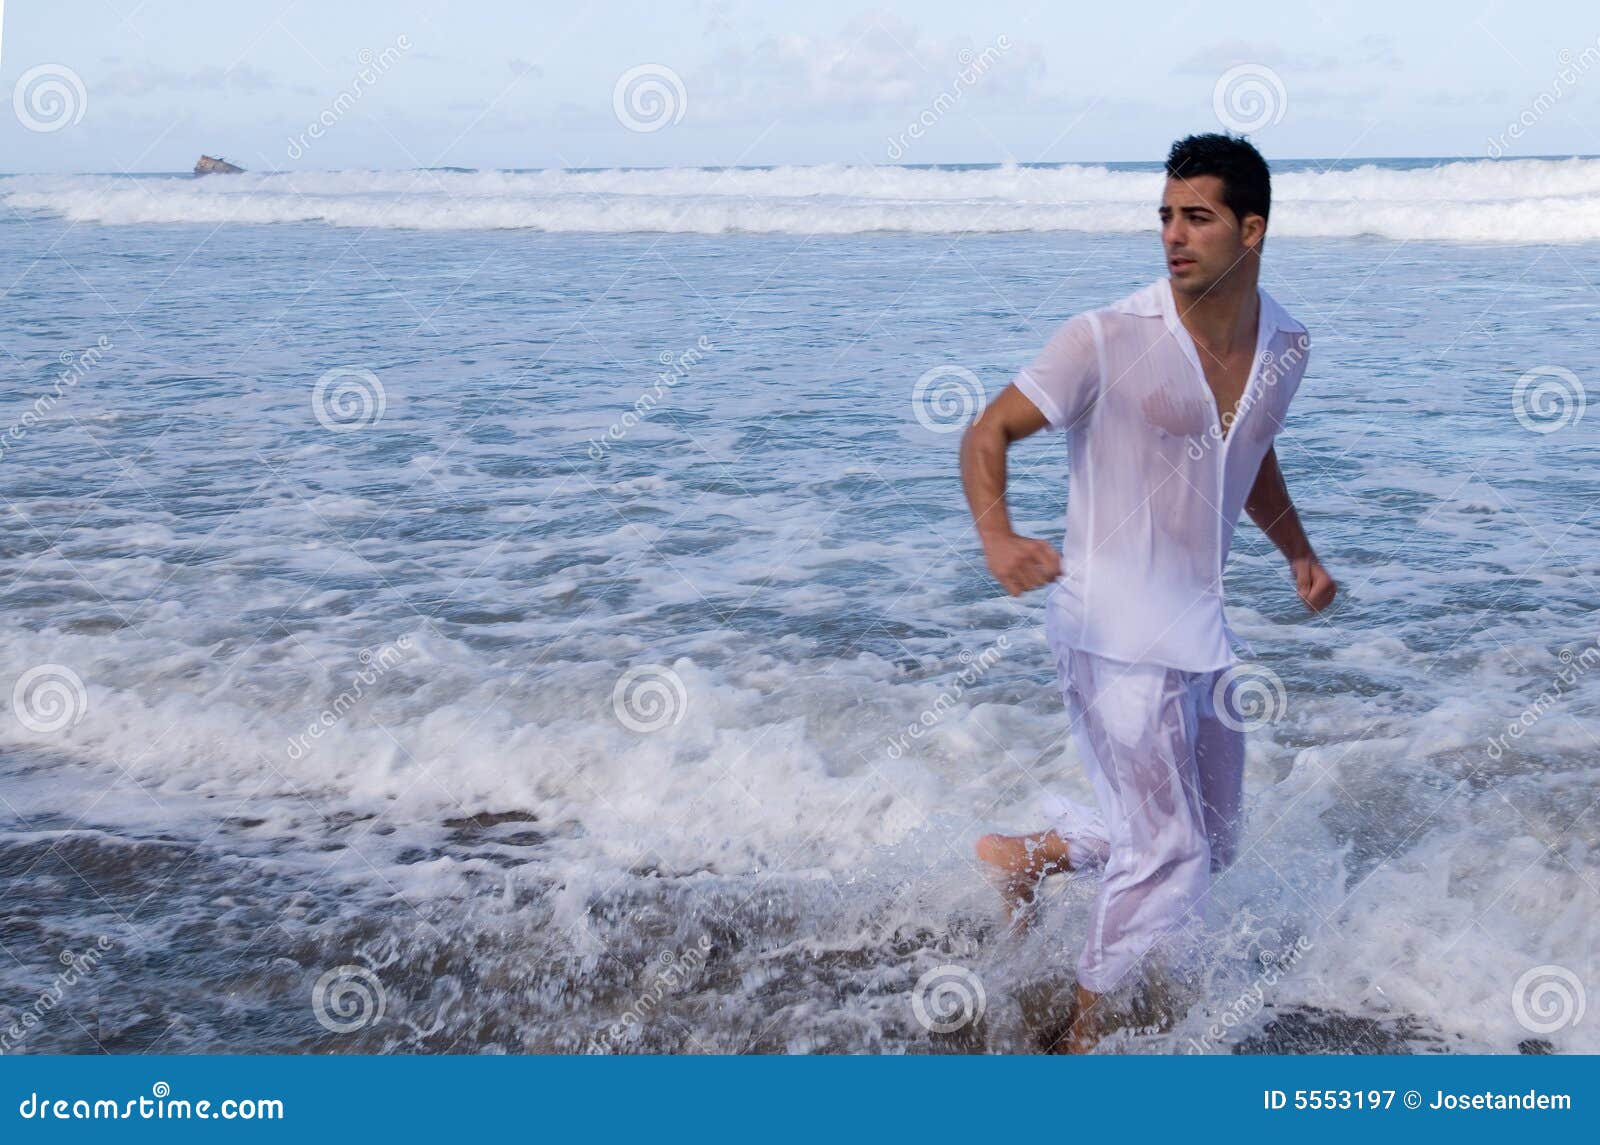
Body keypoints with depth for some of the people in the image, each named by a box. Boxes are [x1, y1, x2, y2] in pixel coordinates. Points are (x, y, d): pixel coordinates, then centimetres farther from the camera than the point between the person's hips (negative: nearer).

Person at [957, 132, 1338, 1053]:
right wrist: (997, 535, -30)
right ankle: (1087, 1034, 17)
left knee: (1212, 839, 18)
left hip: (1203, 631, 7)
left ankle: (1024, 856, 36)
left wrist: (1298, 552, 10)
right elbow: (989, 432, -12)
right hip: (1113, 633, -7)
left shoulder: (1287, 347, 3)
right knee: (1170, 857, -4)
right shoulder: (1108, 340, -16)